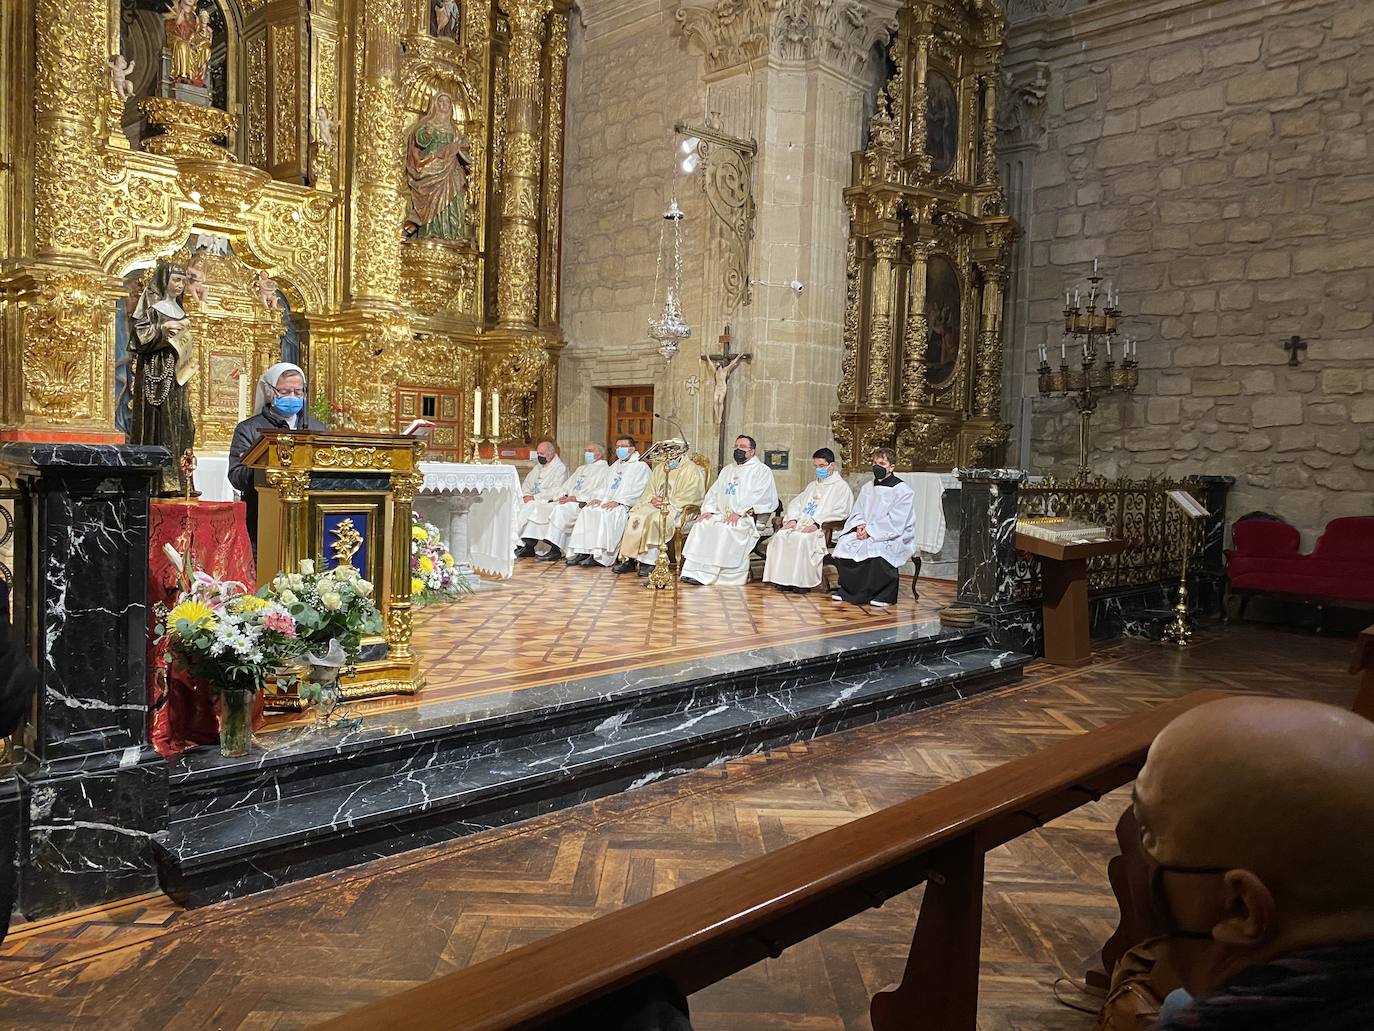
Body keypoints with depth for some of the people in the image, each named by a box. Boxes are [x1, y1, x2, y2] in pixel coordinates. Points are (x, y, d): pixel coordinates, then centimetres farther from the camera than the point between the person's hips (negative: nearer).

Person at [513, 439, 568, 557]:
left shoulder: (560, 468, -3)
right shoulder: (538, 467, 23)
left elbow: (555, 492, -14)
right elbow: (526, 484, 22)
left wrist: (534, 497, -17)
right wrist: (526, 495, -1)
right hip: (531, 500, 8)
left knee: (529, 507, -33)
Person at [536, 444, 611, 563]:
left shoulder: (605, 470, 1)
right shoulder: (581, 469, 30)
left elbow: (599, 493, -13)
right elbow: (567, 485, 25)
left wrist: (576, 498, -18)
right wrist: (564, 495, 1)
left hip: (583, 504, -8)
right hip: (568, 501, 8)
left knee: (561, 509, -34)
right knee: (541, 509, -11)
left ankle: (555, 550, -34)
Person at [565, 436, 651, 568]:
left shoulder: (641, 466, 3)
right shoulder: (616, 466, 28)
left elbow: (637, 490, -10)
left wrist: (617, 501, -20)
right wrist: (598, 498, 3)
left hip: (625, 505, -7)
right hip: (607, 502, 7)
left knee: (605, 514, -34)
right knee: (587, 511, -20)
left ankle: (600, 555, -33)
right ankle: (582, 551, -24)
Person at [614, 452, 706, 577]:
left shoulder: (691, 469, 2)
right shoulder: (659, 468, 23)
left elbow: (688, 496, -9)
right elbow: (649, 490, 19)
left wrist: (668, 502, -17)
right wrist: (652, 499, -4)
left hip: (676, 509, -6)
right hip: (655, 505, 6)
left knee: (655, 518, -35)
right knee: (635, 516, -21)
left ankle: (650, 562, -32)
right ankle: (630, 560, -23)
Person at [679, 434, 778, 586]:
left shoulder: (762, 470, 5)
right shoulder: (727, 470, 27)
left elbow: (759, 496, -10)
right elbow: (714, 492, 21)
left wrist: (739, 512, -21)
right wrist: (708, 510, 1)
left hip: (747, 517, -6)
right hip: (721, 515, 6)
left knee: (725, 528, -34)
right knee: (701, 525, -21)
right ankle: (695, 572, -25)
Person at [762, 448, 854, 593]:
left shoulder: (841, 487, 5)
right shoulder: (812, 485, 29)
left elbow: (840, 512, -10)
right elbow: (796, 503, 25)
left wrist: (817, 523, -20)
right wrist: (793, 519, 2)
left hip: (823, 528, -6)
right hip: (801, 523, 7)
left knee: (801, 538, -36)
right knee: (780, 536, -22)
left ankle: (803, 581, -29)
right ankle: (783, 579, -22)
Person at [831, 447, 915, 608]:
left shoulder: (902, 491, -8)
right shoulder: (867, 488, 15)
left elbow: (895, 522, -16)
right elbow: (857, 512, 14)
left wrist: (870, 531, -20)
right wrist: (860, 525, -9)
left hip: (894, 537, -6)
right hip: (865, 532, 6)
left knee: (877, 548, -36)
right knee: (844, 543, -18)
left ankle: (885, 595, -20)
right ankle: (848, 590, -5)